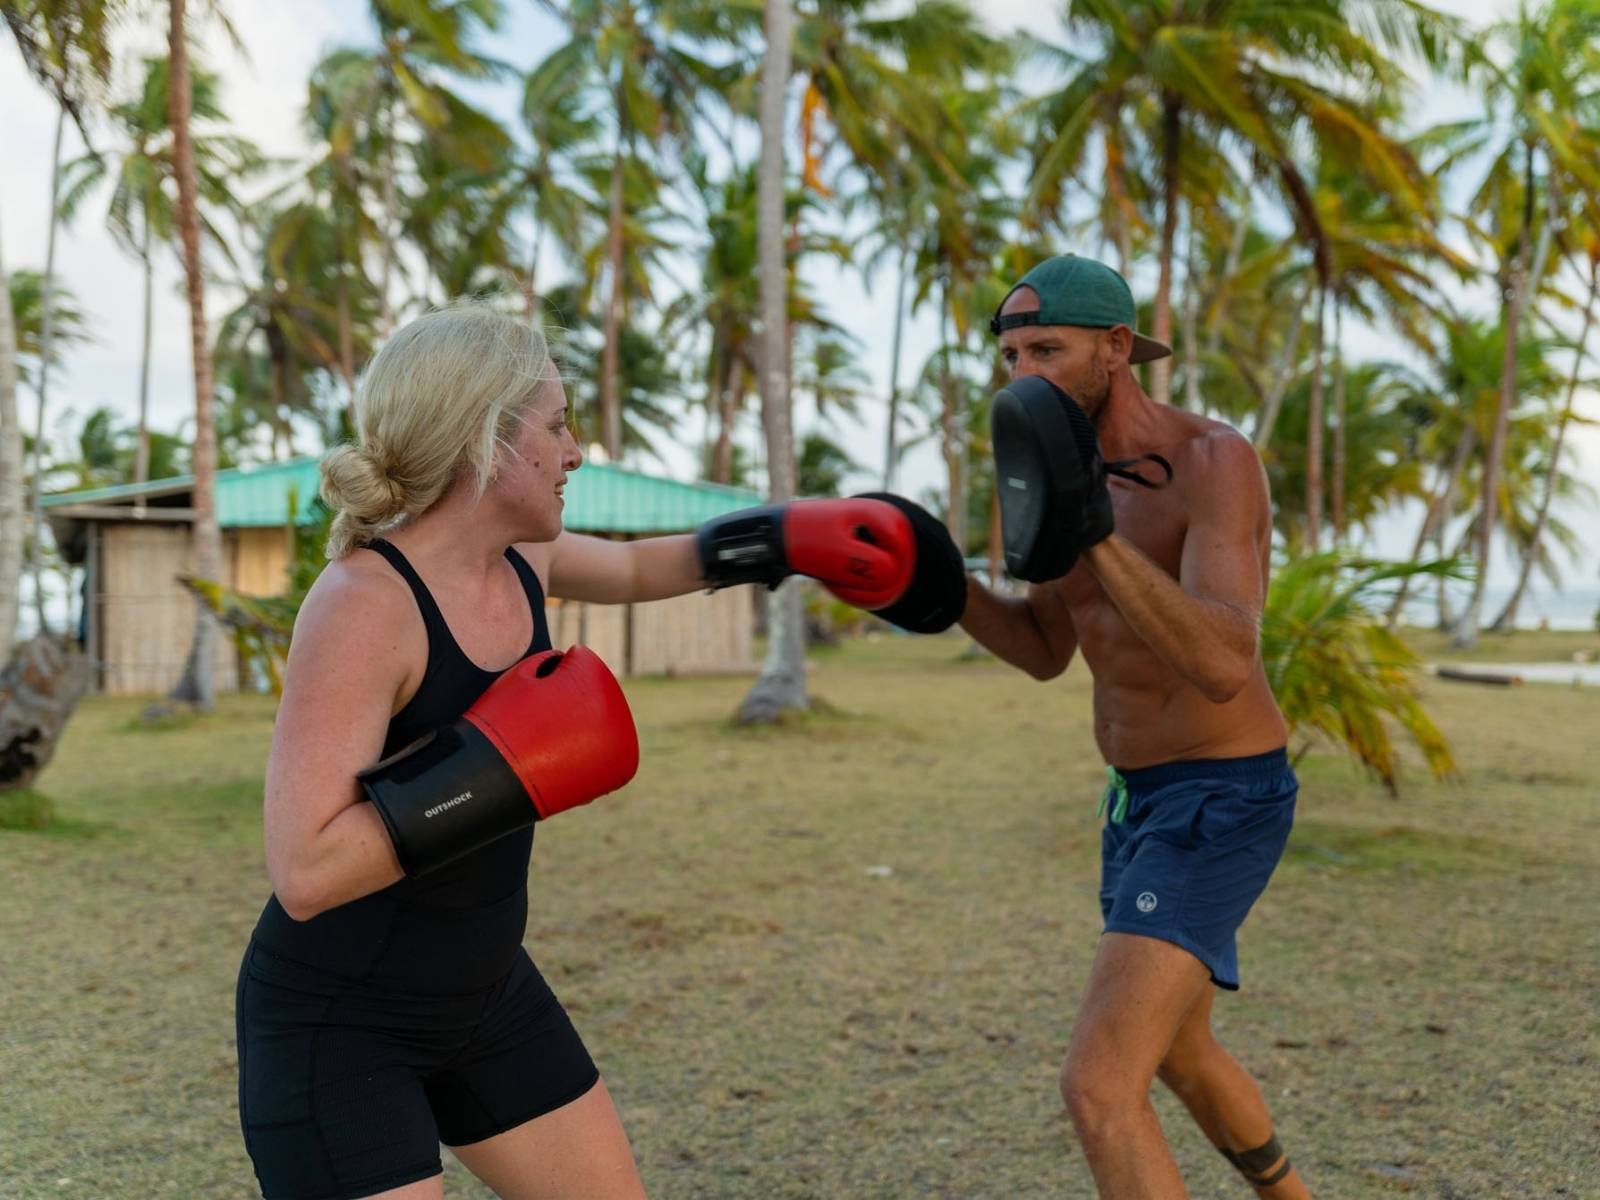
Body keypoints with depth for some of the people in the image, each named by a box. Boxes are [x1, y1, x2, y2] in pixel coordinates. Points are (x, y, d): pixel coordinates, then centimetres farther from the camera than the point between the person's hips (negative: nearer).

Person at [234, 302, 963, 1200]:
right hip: (335, 1025, -8)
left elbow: (632, 569, 20)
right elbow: (304, 871, -33)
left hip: (484, 997, 8)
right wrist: (503, 769, -32)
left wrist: (788, 539, 13)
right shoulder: (361, 605, -27)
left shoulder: (518, 557, -3)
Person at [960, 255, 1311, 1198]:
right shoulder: (1080, 471, 5)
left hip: (1221, 808, -9)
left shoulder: (1217, 459, -23)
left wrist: (1094, 535, -49)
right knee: (1176, 1051, 28)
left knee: (1100, 1089, -20)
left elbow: (1225, 667, -36)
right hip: (1145, 799, 9)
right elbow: (1046, 651, 12)